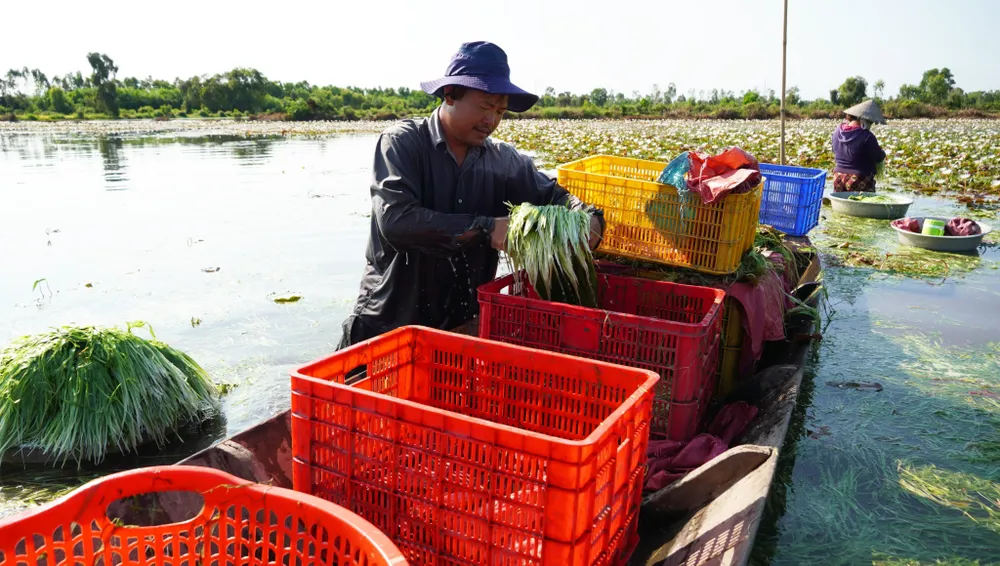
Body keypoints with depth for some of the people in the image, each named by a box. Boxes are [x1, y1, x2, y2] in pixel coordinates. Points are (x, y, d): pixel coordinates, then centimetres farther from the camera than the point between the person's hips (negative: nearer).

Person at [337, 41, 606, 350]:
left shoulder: (504, 160, 2)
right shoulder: (402, 143, -10)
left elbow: (551, 196, 13)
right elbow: (395, 220, -24)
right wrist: (484, 229, -25)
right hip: (388, 323, -3)